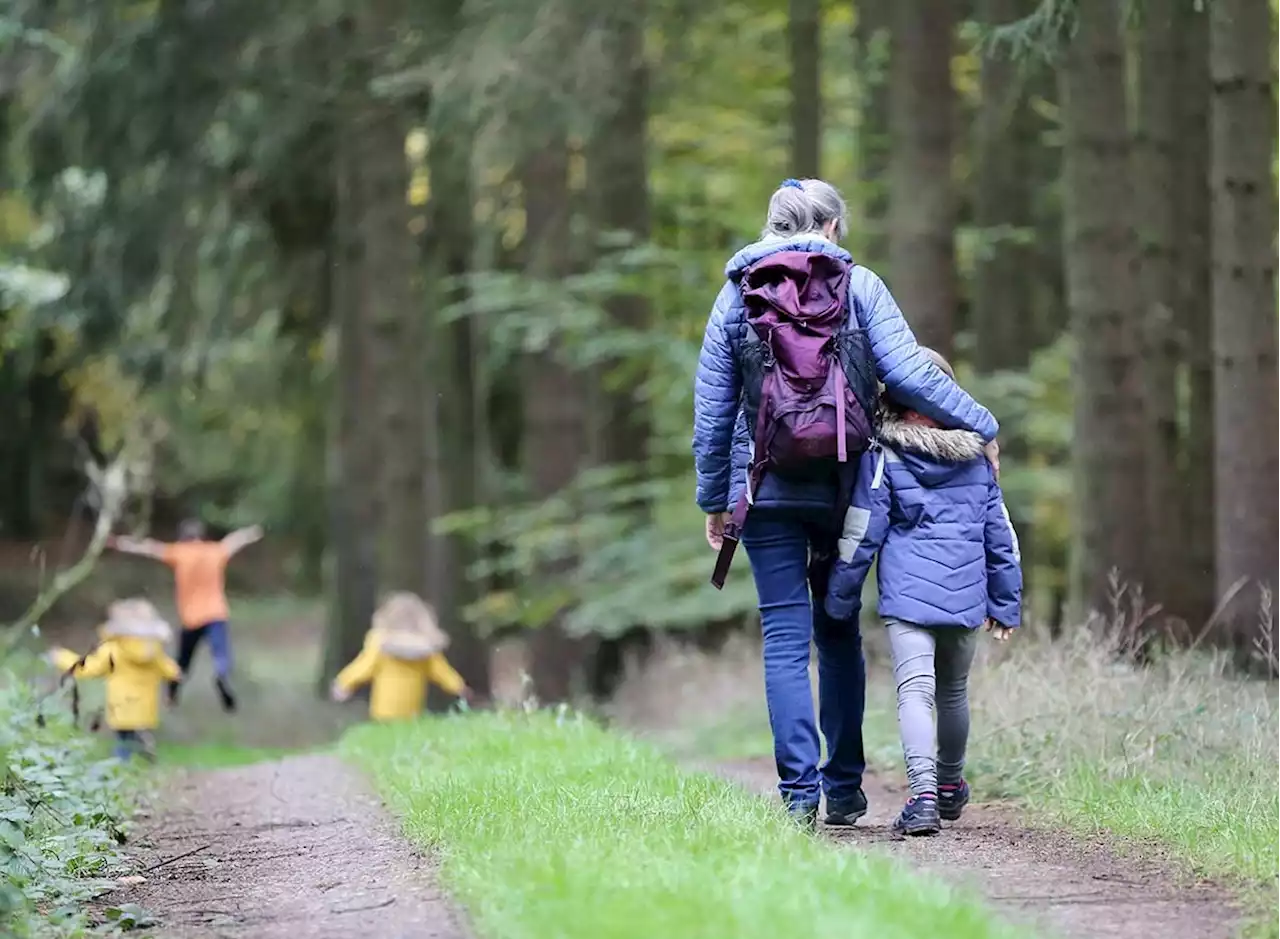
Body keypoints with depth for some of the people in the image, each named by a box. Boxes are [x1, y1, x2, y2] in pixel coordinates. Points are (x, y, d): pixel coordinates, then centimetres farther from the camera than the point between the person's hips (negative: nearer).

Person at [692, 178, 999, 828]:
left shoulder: (736, 295, 6)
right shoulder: (858, 285, 1)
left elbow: (712, 410, 6)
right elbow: (906, 373, -8)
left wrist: (714, 499, 13)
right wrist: (980, 425, 1)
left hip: (765, 488, 0)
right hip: (842, 485, 0)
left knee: (786, 638, 0)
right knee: (839, 633, 13)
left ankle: (799, 790, -9)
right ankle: (844, 788, 13)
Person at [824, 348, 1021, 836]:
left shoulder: (884, 456, -4)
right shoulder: (975, 456, 10)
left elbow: (861, 534, -3)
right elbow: (1000, 534, 14)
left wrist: (840, 599, 5)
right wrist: (1005, 603, 22)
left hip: (907, 594, -4)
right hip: (965, 595, 4)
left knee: (914, 690, -12)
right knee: (953, 692, 22)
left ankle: (923, 793, -29)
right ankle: (950, 786, 39)